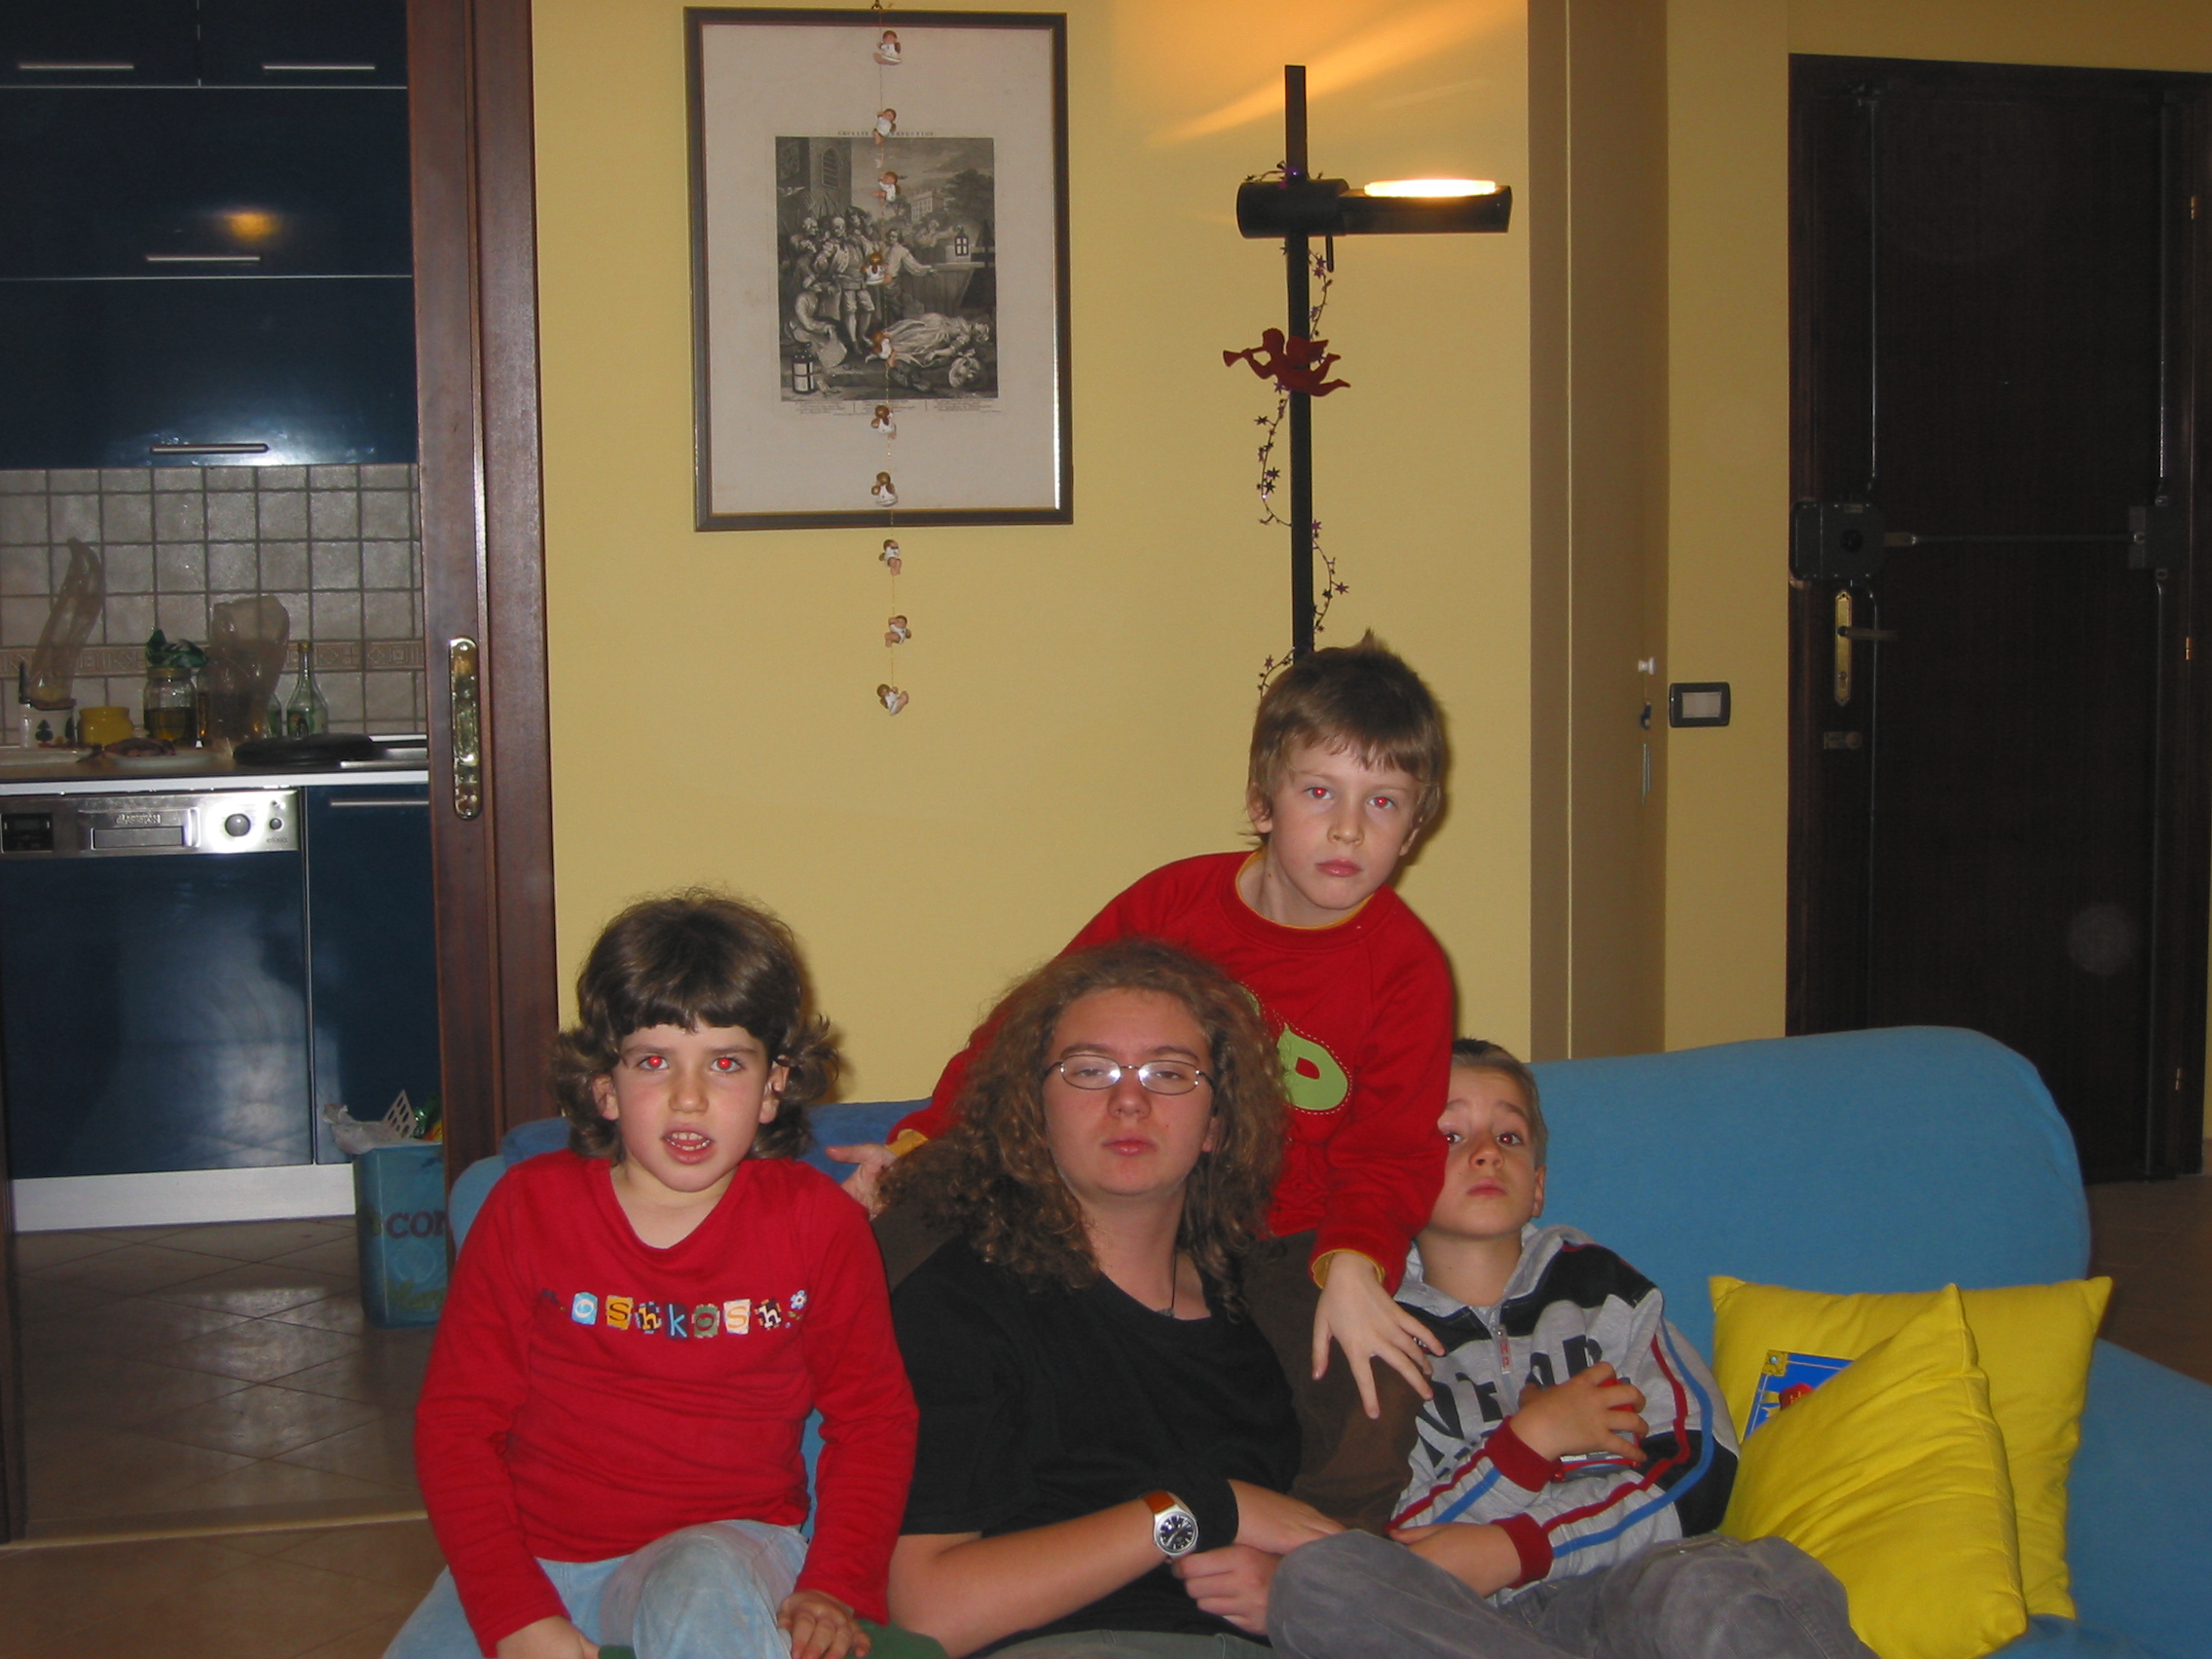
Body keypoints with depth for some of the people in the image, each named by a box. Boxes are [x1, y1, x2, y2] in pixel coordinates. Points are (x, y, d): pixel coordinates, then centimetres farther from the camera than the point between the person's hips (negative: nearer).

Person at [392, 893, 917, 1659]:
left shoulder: (817, 1223, -2)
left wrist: (837, 1592, -11)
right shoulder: (530, 1206, -2)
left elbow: (874, 1421, 4)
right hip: (533, 1555, 3)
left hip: (722, 1544, -3)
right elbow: (456, 1423, -2)